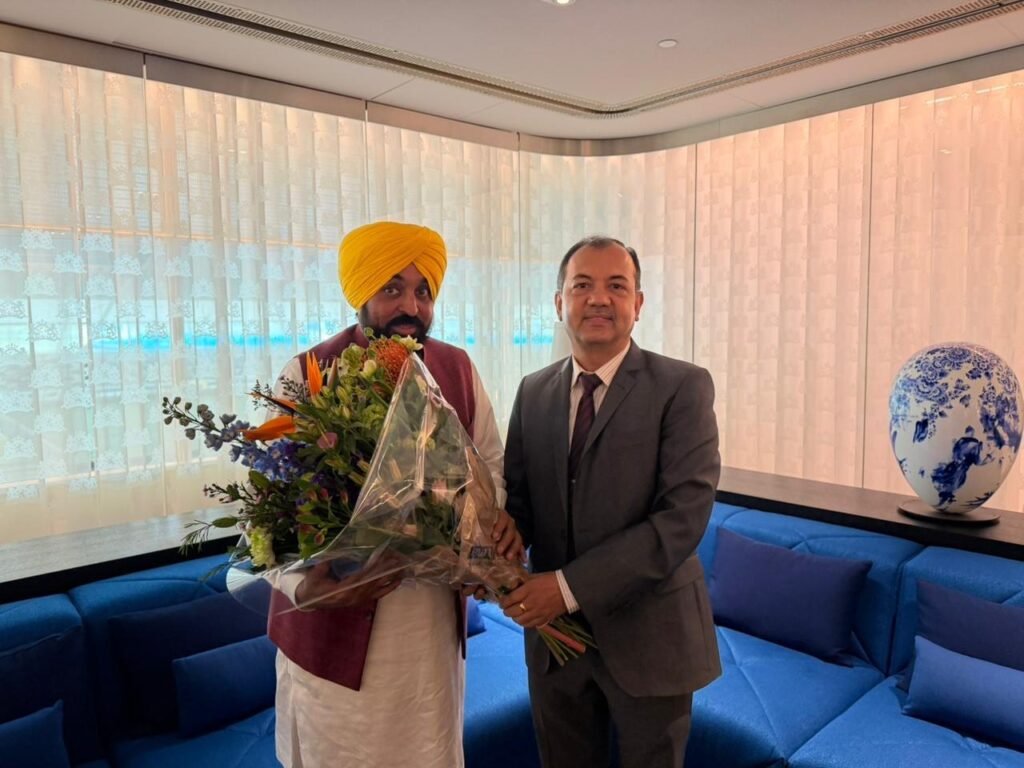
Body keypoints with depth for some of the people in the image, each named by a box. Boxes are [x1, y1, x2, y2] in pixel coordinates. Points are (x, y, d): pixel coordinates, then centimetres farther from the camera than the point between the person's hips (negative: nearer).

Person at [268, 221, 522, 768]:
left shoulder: (457, 368, 1)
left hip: (436, 615, 4)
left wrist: (500, 517, -10)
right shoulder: (309, 374, -12)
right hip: (338, 623, -3)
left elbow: (490, 461, 10)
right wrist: (303, 584, -30)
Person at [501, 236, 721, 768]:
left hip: (648, 634, -3)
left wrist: (571, 586, -24)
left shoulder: (683, 387, -12)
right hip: (554, 631, 4)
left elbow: (684, 515, -21)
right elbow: (519, 498, 5)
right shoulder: (533, 392, 3)